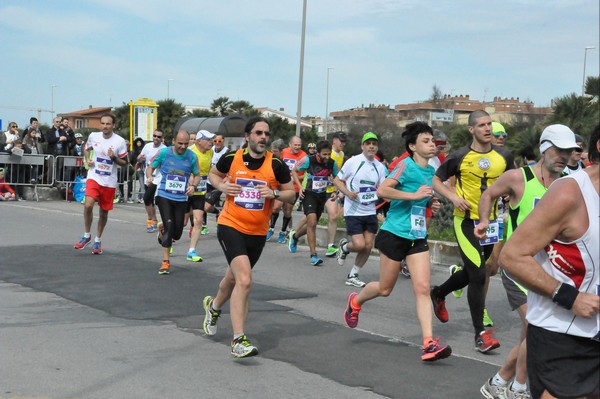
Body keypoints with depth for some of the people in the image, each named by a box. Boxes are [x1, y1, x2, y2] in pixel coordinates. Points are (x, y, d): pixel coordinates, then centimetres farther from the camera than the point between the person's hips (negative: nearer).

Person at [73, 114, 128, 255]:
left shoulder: (120, 141, -9)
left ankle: (97, 240, 28)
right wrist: (87, 159, 0)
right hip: (94, 177, 0)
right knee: (88, 205, -19)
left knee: (104, 212, 9)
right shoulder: (93, 136, -2)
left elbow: (124, 163, -1)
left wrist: (114, 158, -21)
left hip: (109, 181, 0)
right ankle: (86, 235, 3)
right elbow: (86, 148, 19)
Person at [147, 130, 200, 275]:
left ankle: (162, 229, 44)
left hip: (181, 198, 3)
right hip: (164, 195, -3)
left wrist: (193, 185, -10)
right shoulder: (164, 153, -6)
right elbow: (150, 167, 5)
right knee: (169, 225, -14)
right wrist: (149, 176, -17)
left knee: (177, 233, 6)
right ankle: (166, 262, -4)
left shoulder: (192, 157, -1)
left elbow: (197, 175, 11)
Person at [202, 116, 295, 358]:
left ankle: (214, 306, 56)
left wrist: (274, 193, -18)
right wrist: (222, 186, -7)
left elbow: (291, 195, 1)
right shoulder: (231, 158, -6)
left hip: (258, 233, 3)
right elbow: (213, 174, 14)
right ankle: (238, 341, -17)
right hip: (231, 227, -3)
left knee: (234, 277, 23)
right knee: (245, 280, -21)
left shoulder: (276, 165, -6)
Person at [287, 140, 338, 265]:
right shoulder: (308, 160, -16)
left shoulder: (332, 163, -5)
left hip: (322, 195, 5)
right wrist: (300, 186, -13)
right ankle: (313, 255, -14)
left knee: (312, 224, 14)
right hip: (308, 194, -5)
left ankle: (294, 235, 45)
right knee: (312, 222, -19)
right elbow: (294, 171, -1)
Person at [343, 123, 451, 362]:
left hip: (418, 237, 6)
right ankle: (355, 302, 39)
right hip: (394, 234, -6)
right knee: (385, 289, 8)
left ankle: (429, 344, -11)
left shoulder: (430, 171, 11)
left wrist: (431, 203, 7)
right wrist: (414, 195, -25)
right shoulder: (406, 165, -12)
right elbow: (382, 190, -25)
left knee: (423, 288, -7)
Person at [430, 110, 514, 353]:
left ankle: (439, 293, 48)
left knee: (471, 273, 19)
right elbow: (436, 180, 2)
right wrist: (453, 197, -15)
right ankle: (480, 333, -4)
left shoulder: (504, 156, 1)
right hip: (466, 221, -5)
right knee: (478, 275, -12)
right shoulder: (460, 157, -8)